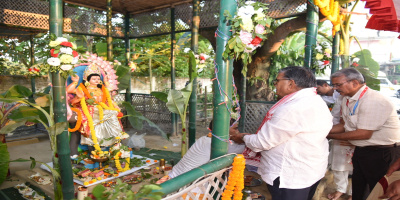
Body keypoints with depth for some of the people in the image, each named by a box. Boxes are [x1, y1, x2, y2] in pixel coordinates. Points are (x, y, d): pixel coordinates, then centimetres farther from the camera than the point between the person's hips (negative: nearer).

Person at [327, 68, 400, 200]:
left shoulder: (373, 101, -25)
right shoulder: (347, 99, 3)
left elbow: (364, 134, -25)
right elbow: (345, 125, 9)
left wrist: (330, 136, -18)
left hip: (382, 154, -8)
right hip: (361, 151, 8)